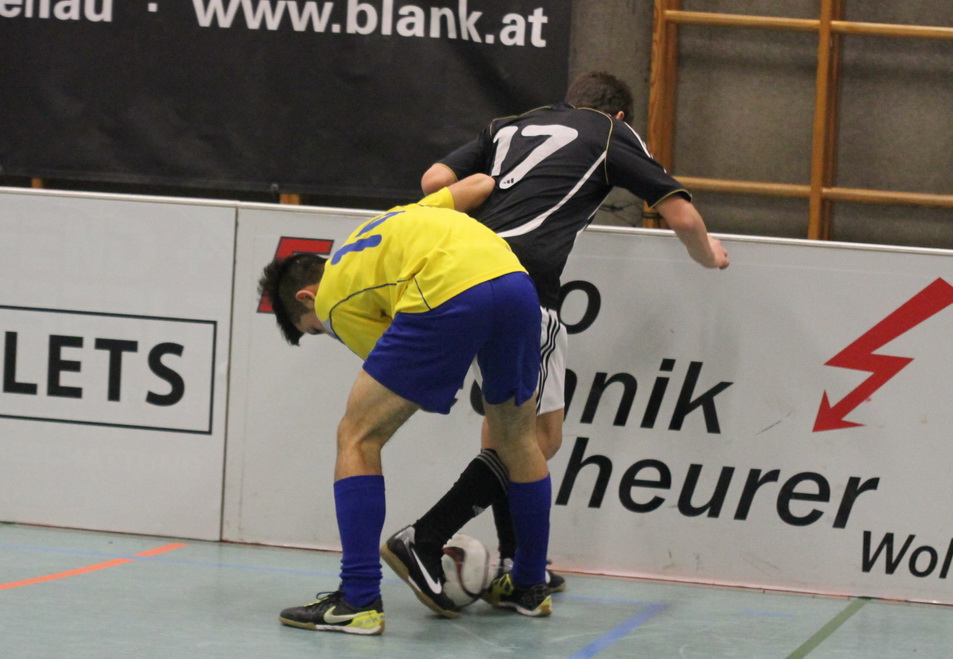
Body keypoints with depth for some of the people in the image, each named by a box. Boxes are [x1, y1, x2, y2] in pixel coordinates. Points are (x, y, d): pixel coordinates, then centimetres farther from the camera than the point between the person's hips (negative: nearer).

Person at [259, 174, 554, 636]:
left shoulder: (332, 300, 17)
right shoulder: (394, 217, 36)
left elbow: (407, 370, 15)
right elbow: (480, 184, 34)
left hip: (446, 297, -7)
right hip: (515, 281, 7)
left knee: (357, 439, 8)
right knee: (516, 438, 27)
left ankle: (359, 601, 2)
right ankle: (530, 588, 39)